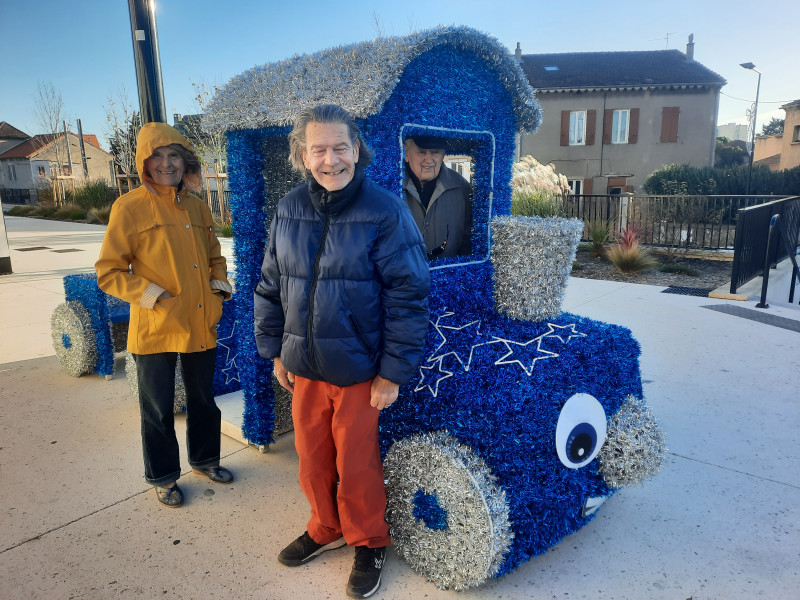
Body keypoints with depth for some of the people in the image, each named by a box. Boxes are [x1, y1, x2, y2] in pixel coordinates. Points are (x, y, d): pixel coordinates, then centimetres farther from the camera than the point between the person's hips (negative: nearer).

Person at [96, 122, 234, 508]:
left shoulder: (198, 208, 7)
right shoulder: (130, 207, -9)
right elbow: (108, 273, -7)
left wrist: (219, 283, 3)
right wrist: (152, 295, -18)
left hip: (201, 326, 5)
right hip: (156, 331, -5)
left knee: (203, 399, 20)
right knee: (158, 409, 11)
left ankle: (204, 458, 42)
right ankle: (163, 477, 32)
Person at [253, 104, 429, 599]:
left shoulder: (385, 211, -14)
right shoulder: (288, 211, 2)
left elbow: (408, 295, -14)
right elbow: (271, 286, 11)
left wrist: (394, 371, -14)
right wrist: (275, 350, 10)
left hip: (358, 368, -4)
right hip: (303, 365, 5)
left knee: (356, 463, 10)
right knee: (312, 456, 18)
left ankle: (369, 542, 36)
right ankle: (326, 528, 45)